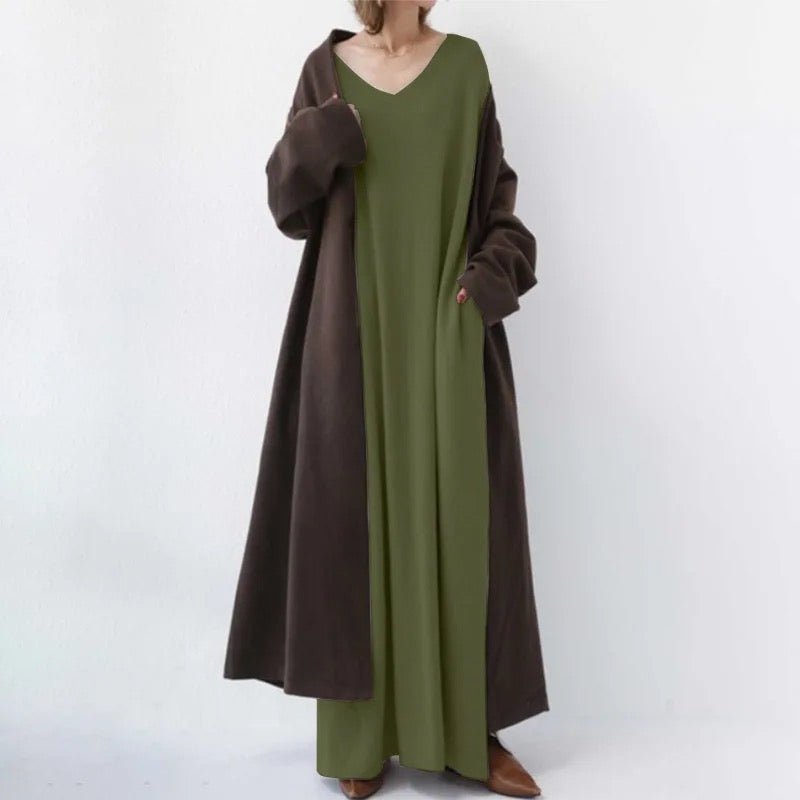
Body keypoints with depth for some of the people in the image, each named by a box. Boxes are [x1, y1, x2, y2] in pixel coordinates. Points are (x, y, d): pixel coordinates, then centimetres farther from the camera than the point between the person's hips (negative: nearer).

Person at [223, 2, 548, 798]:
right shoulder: (326, 69, 7)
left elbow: (497, 198, 9)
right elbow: (289, 207, 4)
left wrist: (494, 275, -9)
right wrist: (322, 134, -13)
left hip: (449, 333, 1)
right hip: (355, 333, 0)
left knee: (460, 516, 1)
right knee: (359, 513, 1)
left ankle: (472, 728, 15)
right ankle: (362, 734, 14)